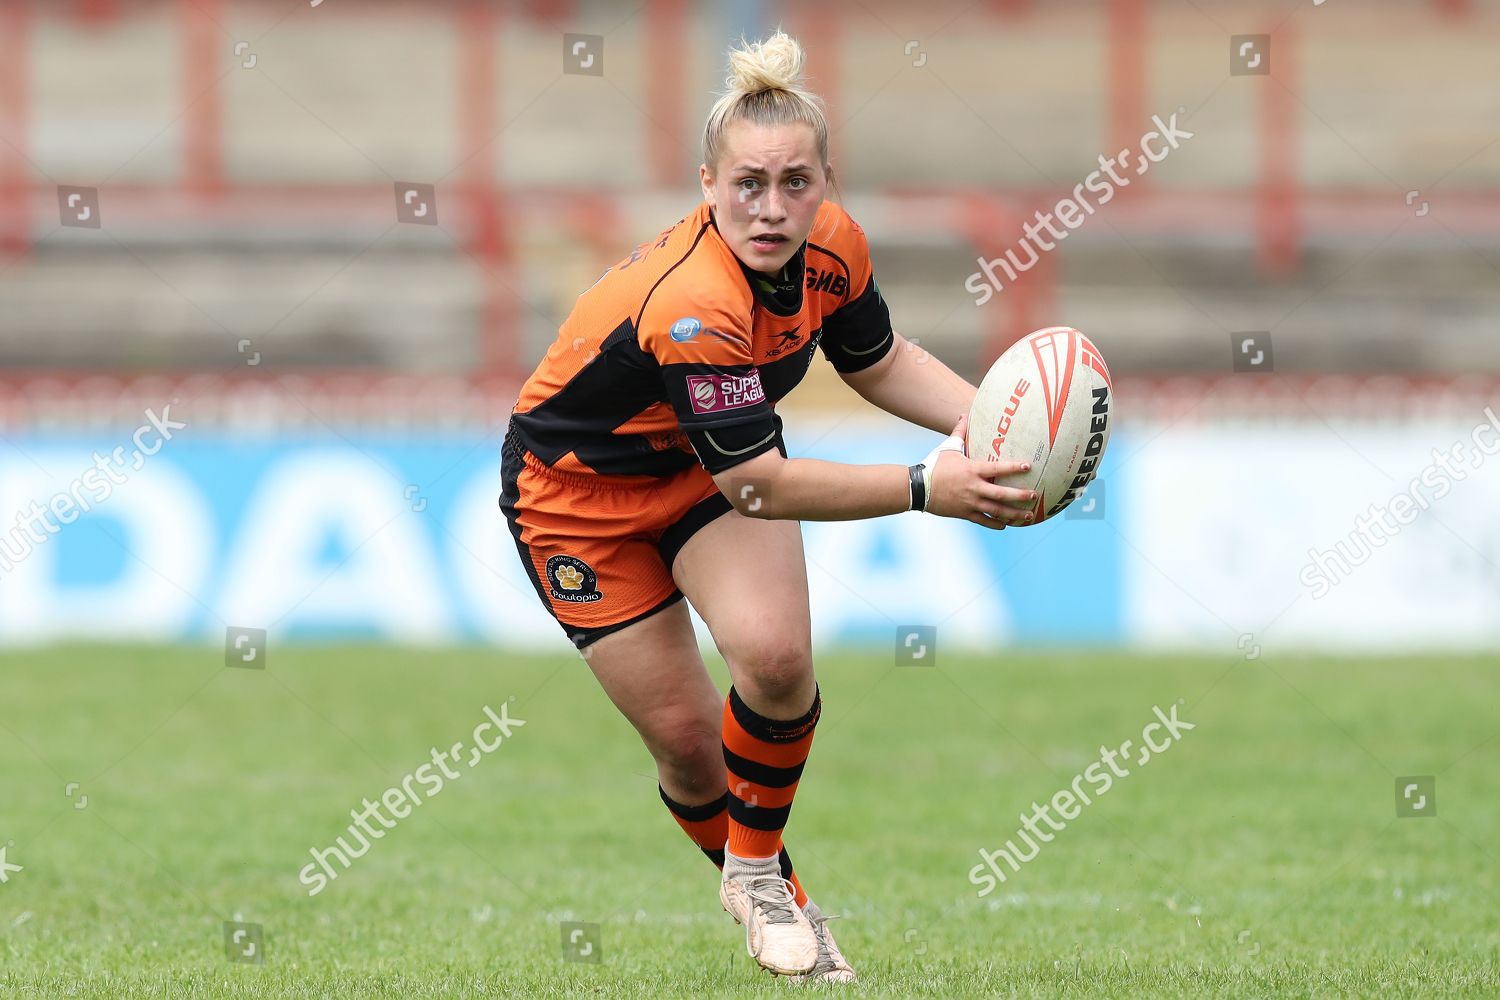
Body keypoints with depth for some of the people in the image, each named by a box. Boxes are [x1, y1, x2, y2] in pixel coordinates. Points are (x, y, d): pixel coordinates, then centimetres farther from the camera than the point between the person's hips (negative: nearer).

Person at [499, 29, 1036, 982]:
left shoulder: (832, 244, -17)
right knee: (685, 733, -6)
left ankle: (758, 868, 4)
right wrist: (925, 490, -38)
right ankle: (763, 897, 22)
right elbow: (759, 485, -35)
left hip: (714, 459, 5)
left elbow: (880, 362, 3)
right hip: (576, 485, -5)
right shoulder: (690, 304, -39)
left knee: (775, 654, -21)